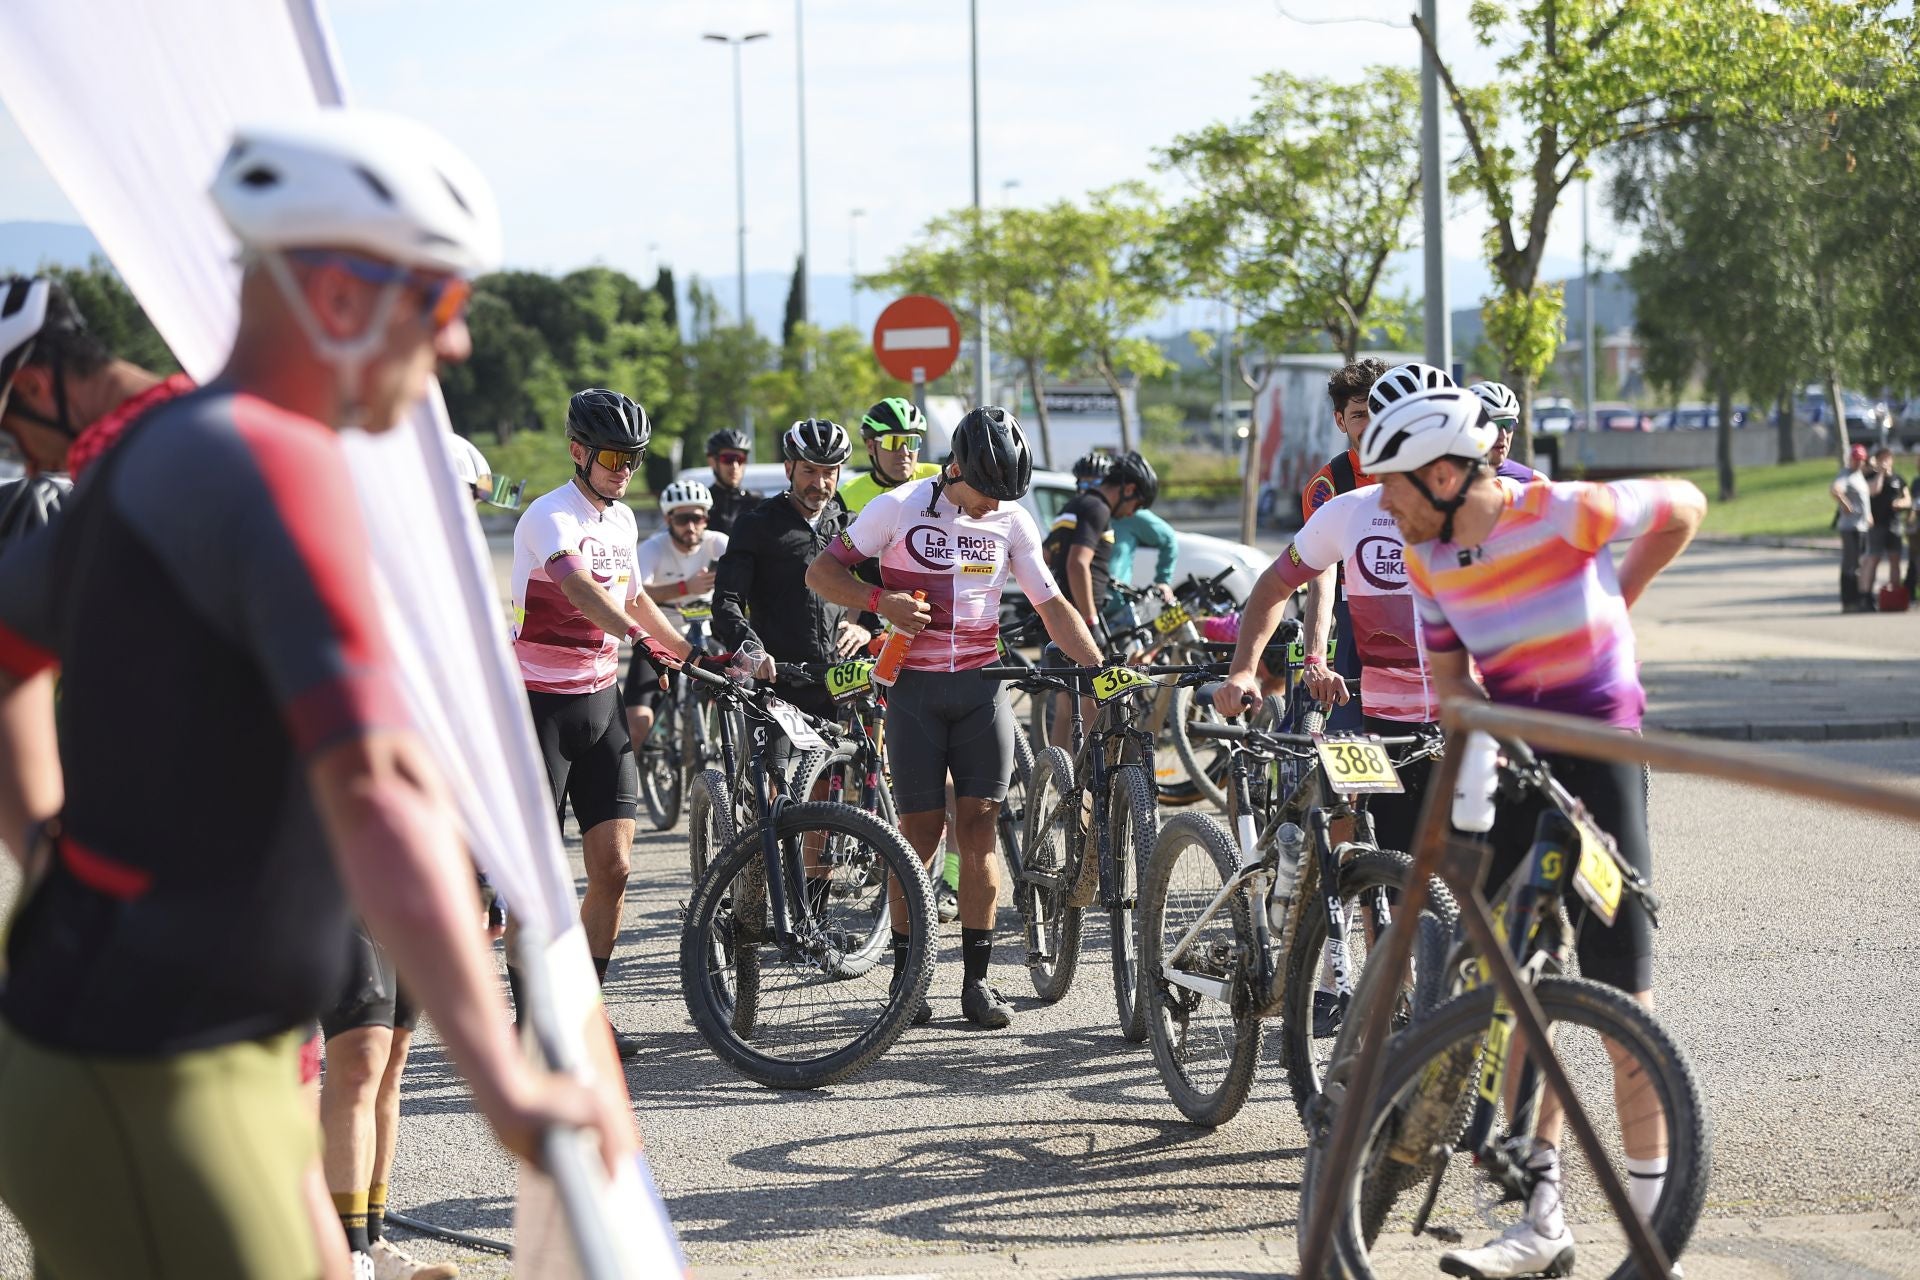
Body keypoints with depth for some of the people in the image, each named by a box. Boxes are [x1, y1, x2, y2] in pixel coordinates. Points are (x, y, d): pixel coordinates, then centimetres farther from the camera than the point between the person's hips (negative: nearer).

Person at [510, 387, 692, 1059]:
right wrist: (645, 643, -49)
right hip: (541, 705, -7)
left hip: (600, 706, 7)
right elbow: (579, 589, -35)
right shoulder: (552, 516, -15)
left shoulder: (622, 519, 11)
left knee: (613, 867, 1)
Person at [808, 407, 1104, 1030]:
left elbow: (1052, 605, 9)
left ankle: (976, 979, 0)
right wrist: (881, 600, -18)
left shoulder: (1012, 520, 4)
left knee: (978, 823, -4)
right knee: (923, 827, -4)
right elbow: (821, 571, -1)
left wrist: (1101, 668, -2)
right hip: (914, 685, -2)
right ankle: (906, 974, 8)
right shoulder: (899, 508, -5)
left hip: (981, 685, 2)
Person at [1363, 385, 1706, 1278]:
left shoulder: (1556, 512, -17)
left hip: (1598, 752, -6)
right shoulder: (1426, 557, 2)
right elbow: (1451, 676, 10)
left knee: (1622, 995, -5)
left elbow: (1682, 507, -2)